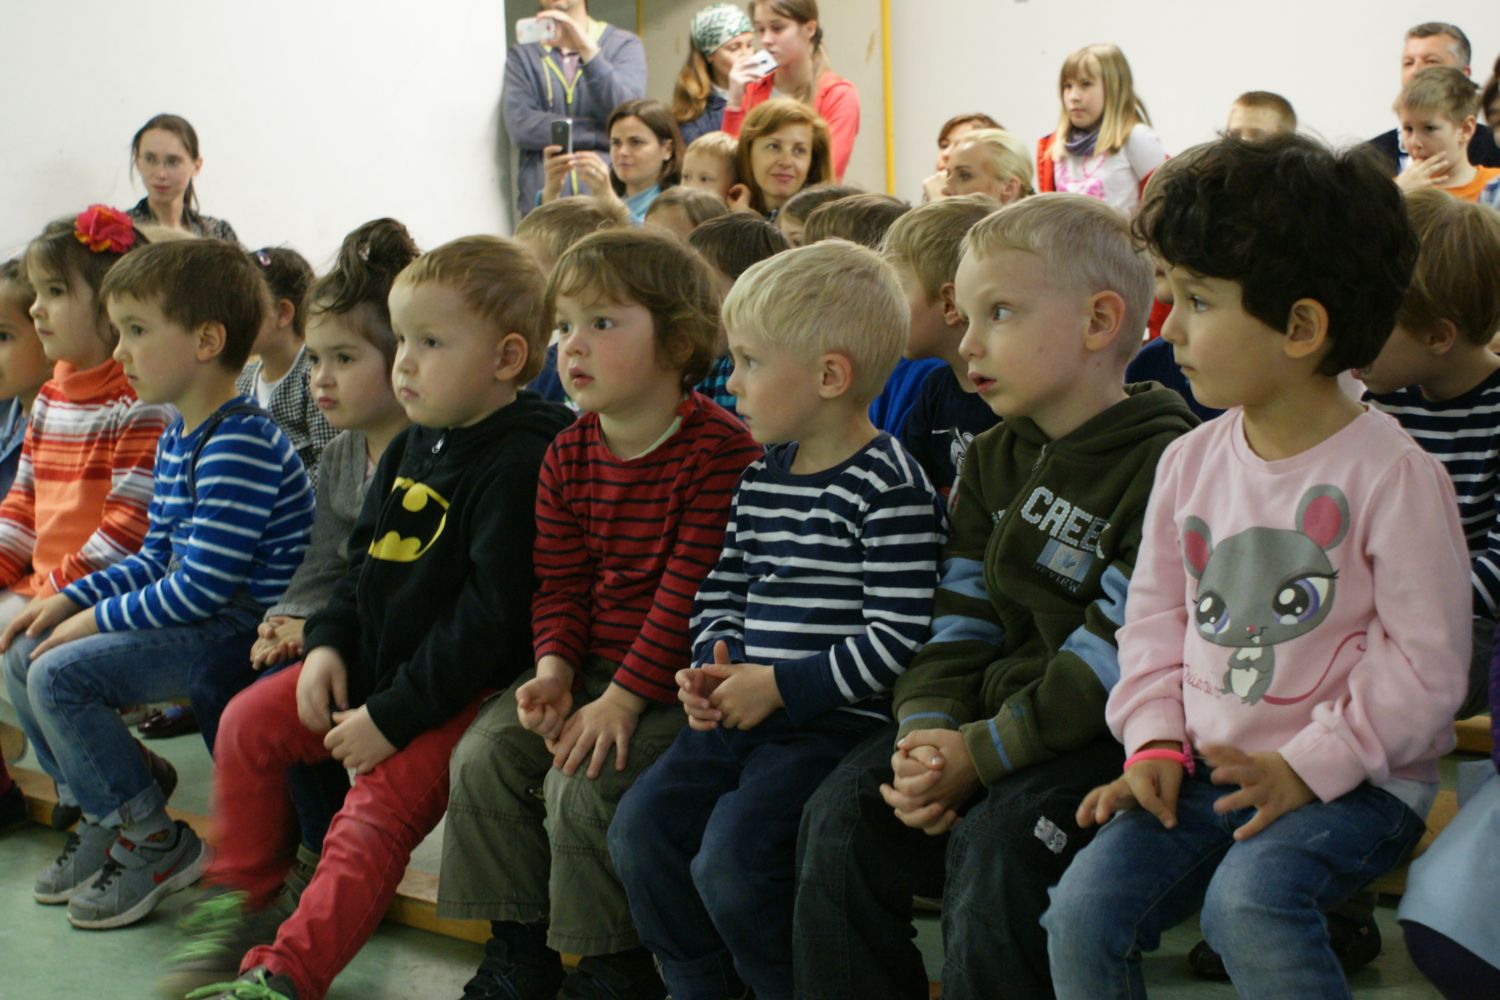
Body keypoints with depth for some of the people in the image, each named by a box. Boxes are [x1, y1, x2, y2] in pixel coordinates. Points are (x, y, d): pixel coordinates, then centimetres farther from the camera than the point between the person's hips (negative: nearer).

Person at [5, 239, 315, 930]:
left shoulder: (240, 444, -21)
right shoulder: (176, 439, 11)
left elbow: (203, 584, -24)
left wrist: (99, 619, -15)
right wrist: (72, 599, 7)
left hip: (240, 632, -11)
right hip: (189, 615, 11)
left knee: (60, 674, -20)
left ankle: (156, 844, -5)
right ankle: (106, 820, 19)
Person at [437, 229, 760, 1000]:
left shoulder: (719, 450, -17)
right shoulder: (568, 457, 6)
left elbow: (689, 589, -21)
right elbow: (559, 583, 7)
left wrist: (624, 696, -23)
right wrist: (553, 667, -11)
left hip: (673, 678, -7)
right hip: (589, 666, 7)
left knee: (583, 783, -24)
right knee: (484, 756, -8)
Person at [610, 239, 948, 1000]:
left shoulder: (889, 489, -13)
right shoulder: (761, 479, 13)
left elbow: (897, 638, -17)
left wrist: (780, 687, -16)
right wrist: (711, 663, 2)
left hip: (832, 719, -8)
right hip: (741, 713, 8)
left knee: (730, 858, -20)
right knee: (640, 826, -3)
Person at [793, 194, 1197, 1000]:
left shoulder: (1166, 464, -13)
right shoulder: (994, 460, 14)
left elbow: (1119, 656, -18)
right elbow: (961, 616, 9)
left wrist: (981, 753, -18)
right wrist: (928, 732, -9)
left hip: (1108, 732, -7)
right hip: (992, 712, 7)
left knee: (994, 843, -29)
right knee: (842, 816, -9)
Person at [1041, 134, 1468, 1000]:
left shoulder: (1392, 475, -13)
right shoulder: (1192, 462, 6)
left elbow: (1425, 660, -12)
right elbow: (1156, 614, 14)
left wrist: (1306, 766, -17)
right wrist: (1156, 740, 0)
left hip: (1356, 779, -5)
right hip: (1209, 768, 6)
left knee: (1249, 898, -32)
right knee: (1083, 907, -12)